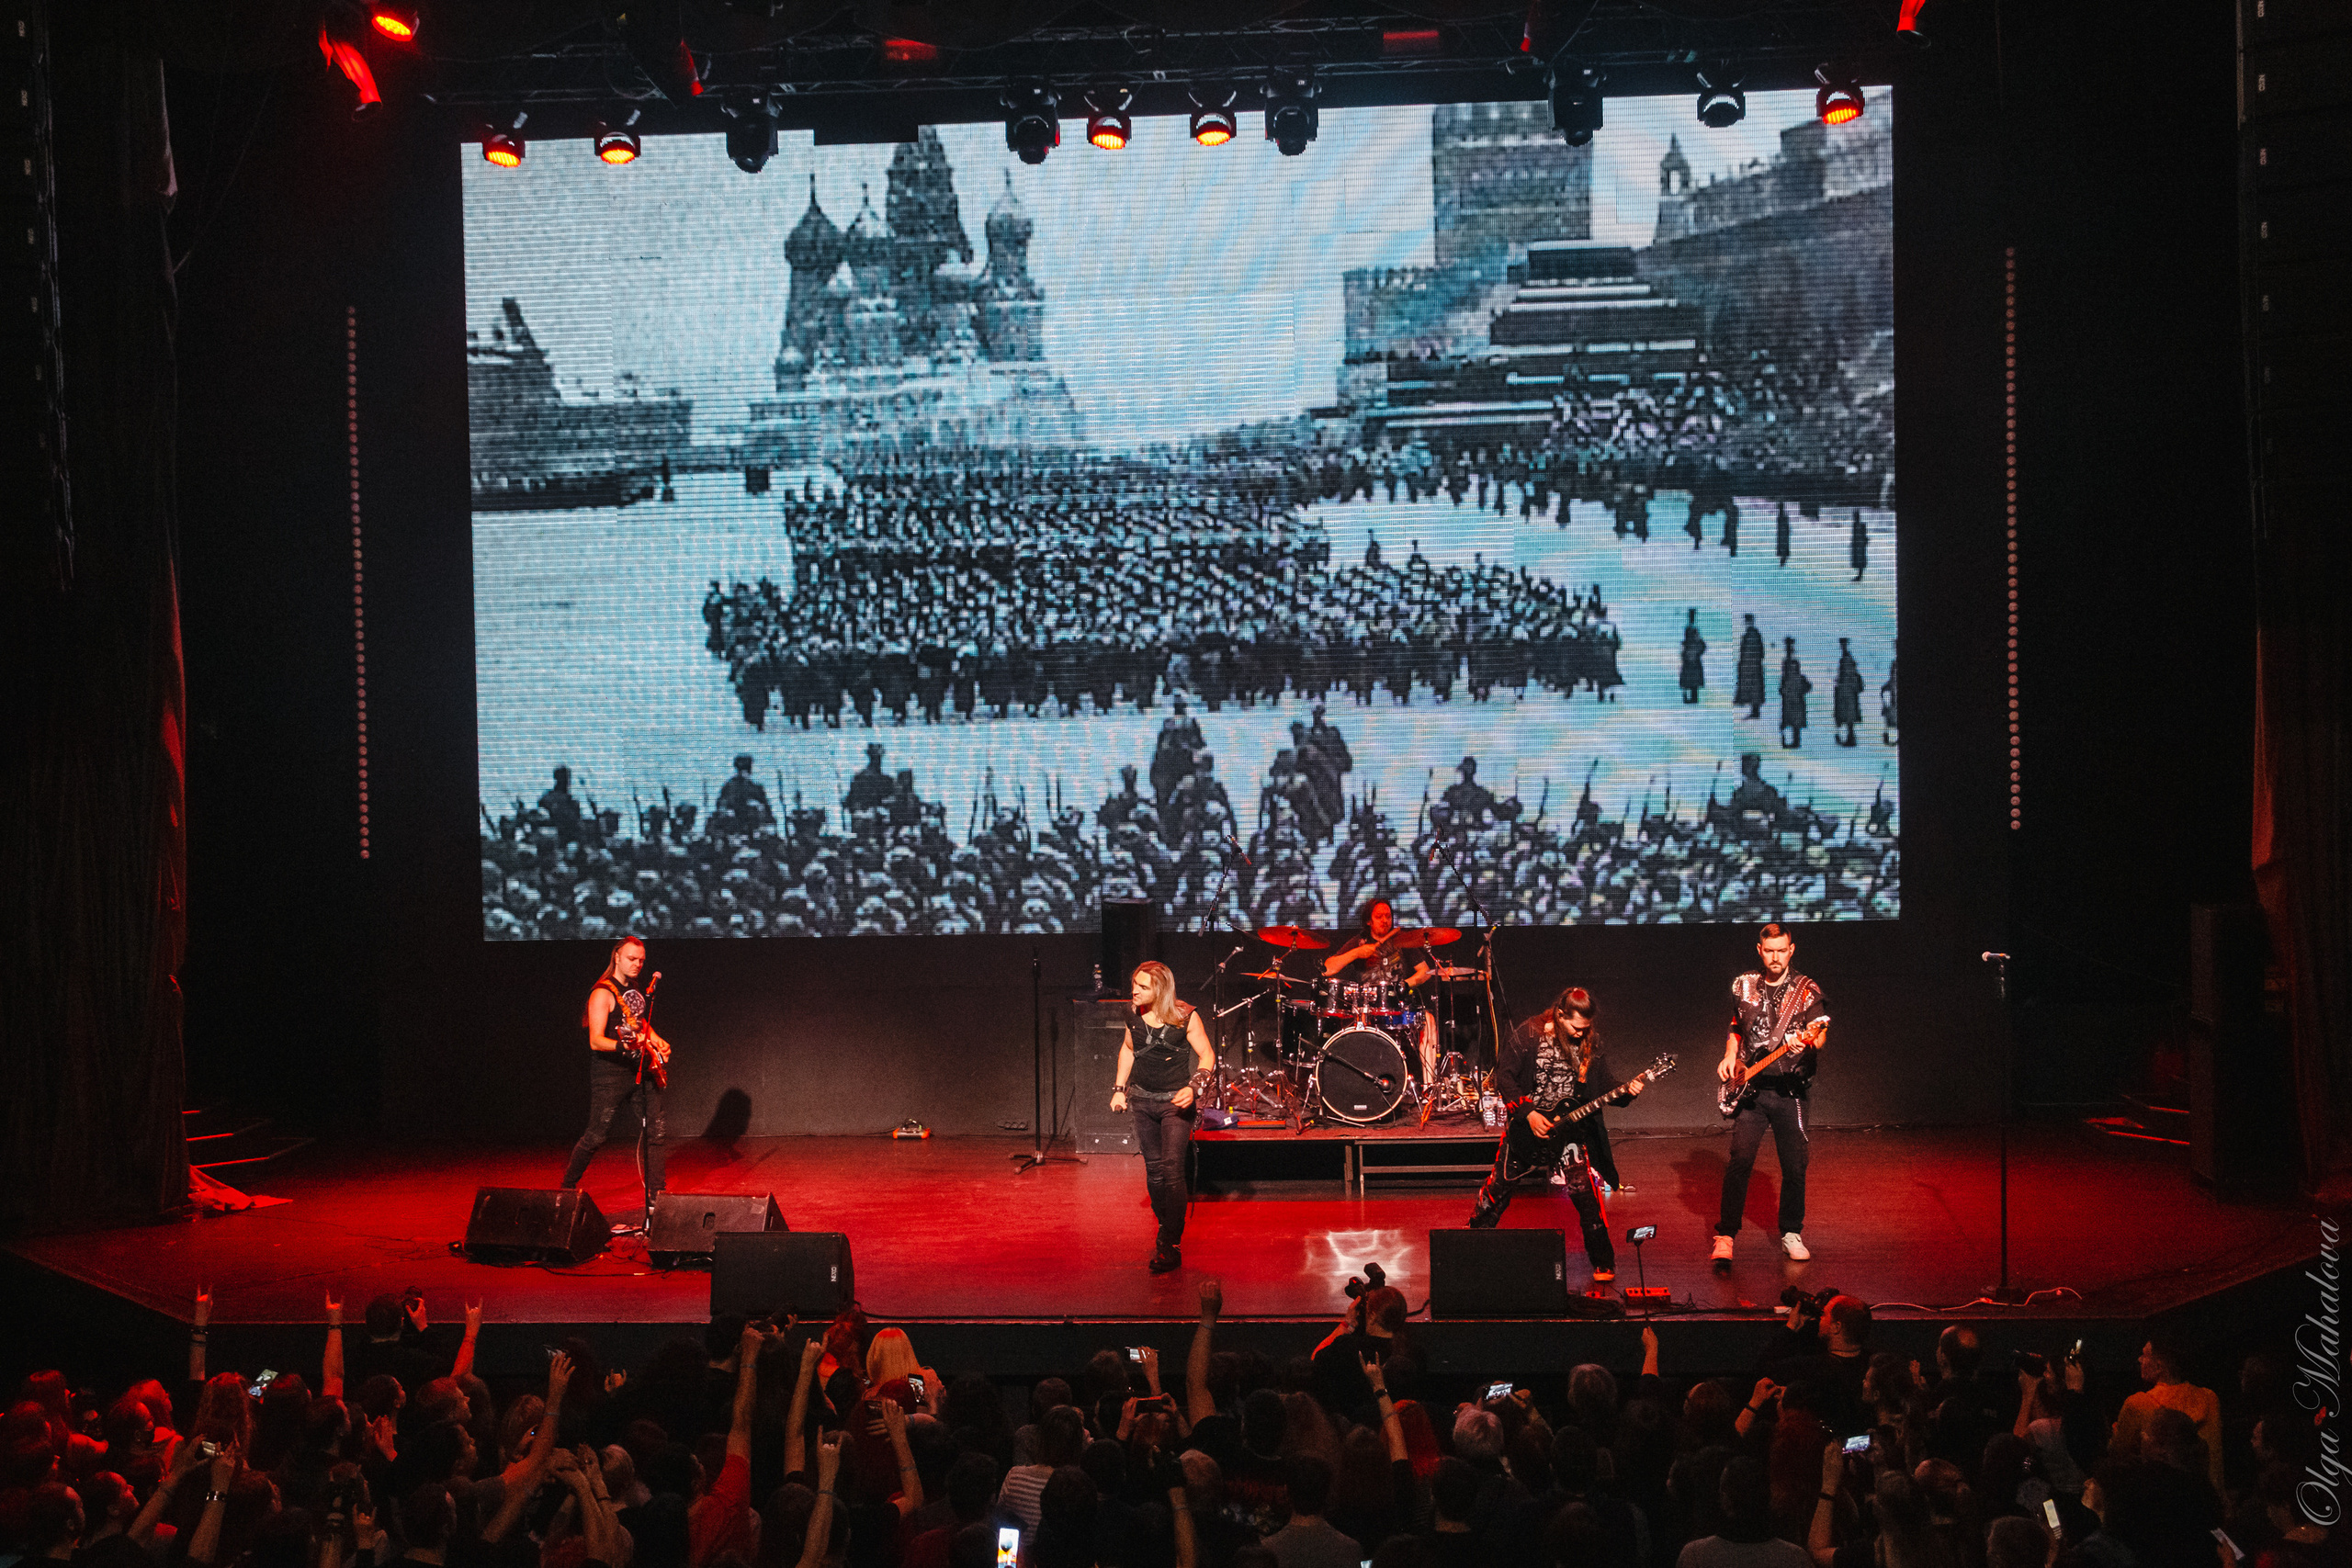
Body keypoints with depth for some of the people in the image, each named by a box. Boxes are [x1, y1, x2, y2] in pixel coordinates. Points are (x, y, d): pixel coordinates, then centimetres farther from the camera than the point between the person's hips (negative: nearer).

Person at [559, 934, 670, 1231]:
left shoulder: (636, 989, 14)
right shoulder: (603, 994, -11)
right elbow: (595, 1041, -18)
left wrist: (658, 1043, 14)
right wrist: (623, 1045, -35)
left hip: (642, 1070, 7)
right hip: (611, 1075, -7)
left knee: (653, 1133, 3)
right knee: (596, 1136, -2)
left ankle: (655, 1197, 6)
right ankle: (568, 1185, 18)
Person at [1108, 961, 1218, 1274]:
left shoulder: (1185, 1017, -13)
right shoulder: (1135, 1017, 1)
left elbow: (1207, 1055, -8)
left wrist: (1193, 1088, -22)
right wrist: (1119, 1089, 15)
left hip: (1176, 1101, -5)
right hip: (1143, 1100, 5)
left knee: (1172, 1168, -14)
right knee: (1153, 1168, 9)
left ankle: (1171, 1246, -12)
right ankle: (1165, 1229, 24)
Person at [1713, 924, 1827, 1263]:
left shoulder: (1807, 991, 0)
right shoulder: (1743, 987, 8)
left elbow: (1819, 1032, -11)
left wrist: (1813, 1041, -33)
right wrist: (1729, 1057, 5)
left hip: (1790, 1089, -1)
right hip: (1749, 1089, 1)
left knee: (1794, 1166, 1)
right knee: (1740, 1161, -8)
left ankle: (1791, 1233, 19)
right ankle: (1725, 1235, -1)